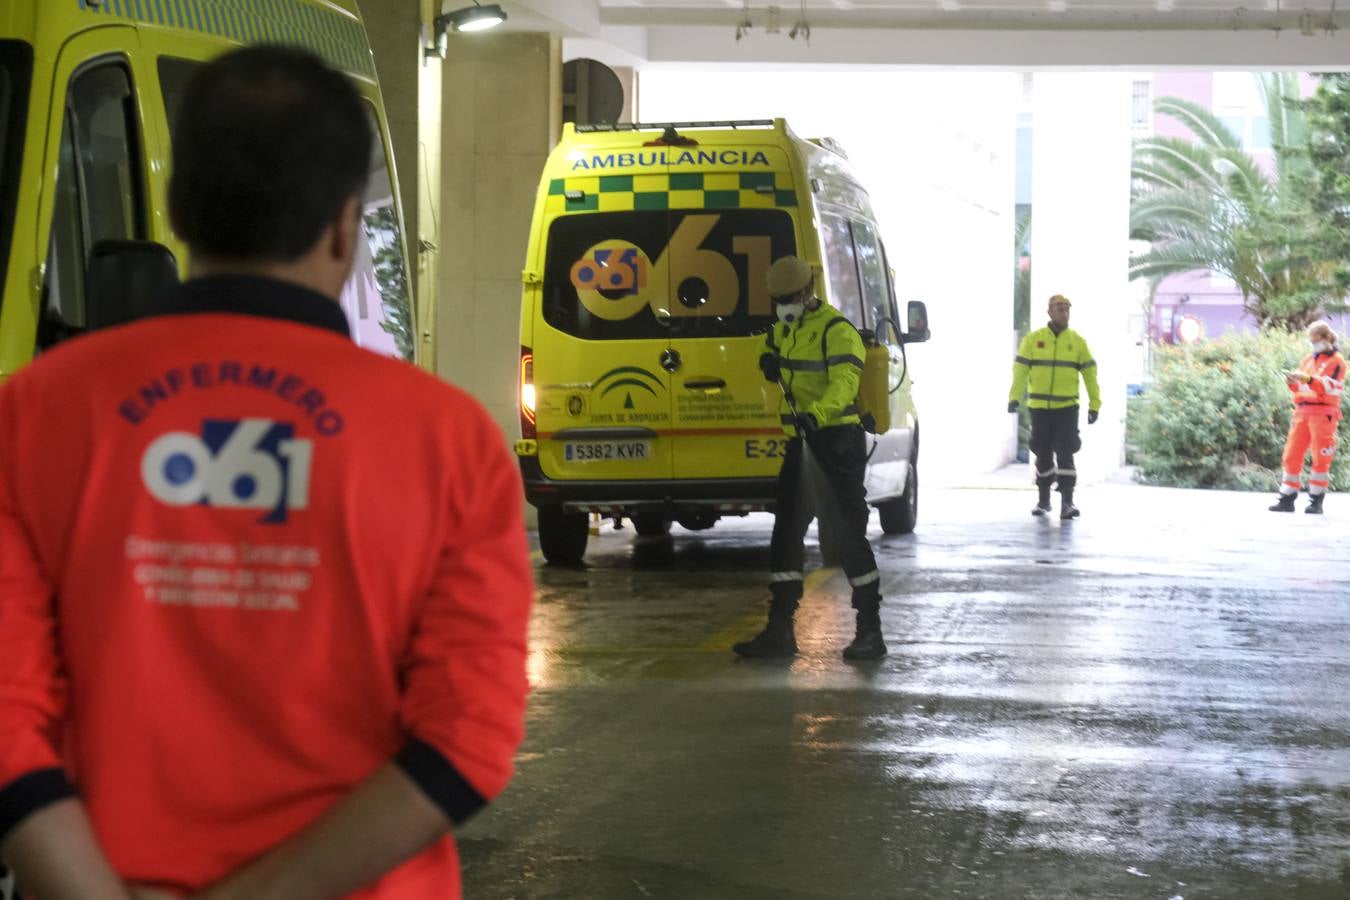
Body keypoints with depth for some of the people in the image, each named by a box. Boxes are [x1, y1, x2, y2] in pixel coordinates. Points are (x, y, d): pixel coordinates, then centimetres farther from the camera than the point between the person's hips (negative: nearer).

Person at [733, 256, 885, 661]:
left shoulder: (837, 331, -15)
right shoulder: (785, 329, 13)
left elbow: (844, 382, -30)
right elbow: (773, 349, 33)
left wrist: (815, 414, -49)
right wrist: (770, 361, 6)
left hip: (836, 443, -9)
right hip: (800, 442, 9)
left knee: (849, 532, -6)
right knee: (787, 531, 8)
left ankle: (871, 632, 1)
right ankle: (780, 630, 14)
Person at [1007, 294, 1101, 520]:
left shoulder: (1077, 341, 3)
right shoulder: (1033, 340, 2)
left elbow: (1090, 373, 6)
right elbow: (1020, 370, -4)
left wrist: (1094, 405, 1)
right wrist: (1014, 397, -17)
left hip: (1067, 408, -1)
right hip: (1039, 408, 1)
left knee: (1065, 454, -10)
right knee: (1043, 456, 9)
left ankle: (1067, 503, -10)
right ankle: (1043, 501, 22)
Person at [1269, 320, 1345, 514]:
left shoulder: (1336, 360, -1)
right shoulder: (1308, 359, 19)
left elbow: (1330, 386, -16)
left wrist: (1307, 378, -26)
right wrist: (1292, 382, -4)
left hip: (1323, 412, -6)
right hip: (1302, 411, 6)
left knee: (1321, 458, -3)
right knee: (1292, 454, 2)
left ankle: (1316, 501, 1)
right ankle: (1287, 499, 6)